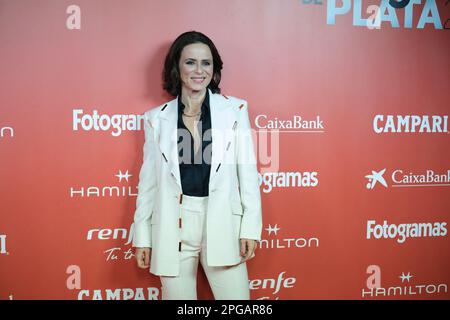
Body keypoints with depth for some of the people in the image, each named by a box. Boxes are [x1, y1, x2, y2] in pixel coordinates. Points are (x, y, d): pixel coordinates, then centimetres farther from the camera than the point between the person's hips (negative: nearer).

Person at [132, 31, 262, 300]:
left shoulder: (235, 109, 2)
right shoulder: (157, 118, 5)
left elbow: (248, 172, 2)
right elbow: (148, 180, 8)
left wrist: (251, 227, -4)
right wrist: (142, 236, 7)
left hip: (222, 224, -1)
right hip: (173, 227, 1)